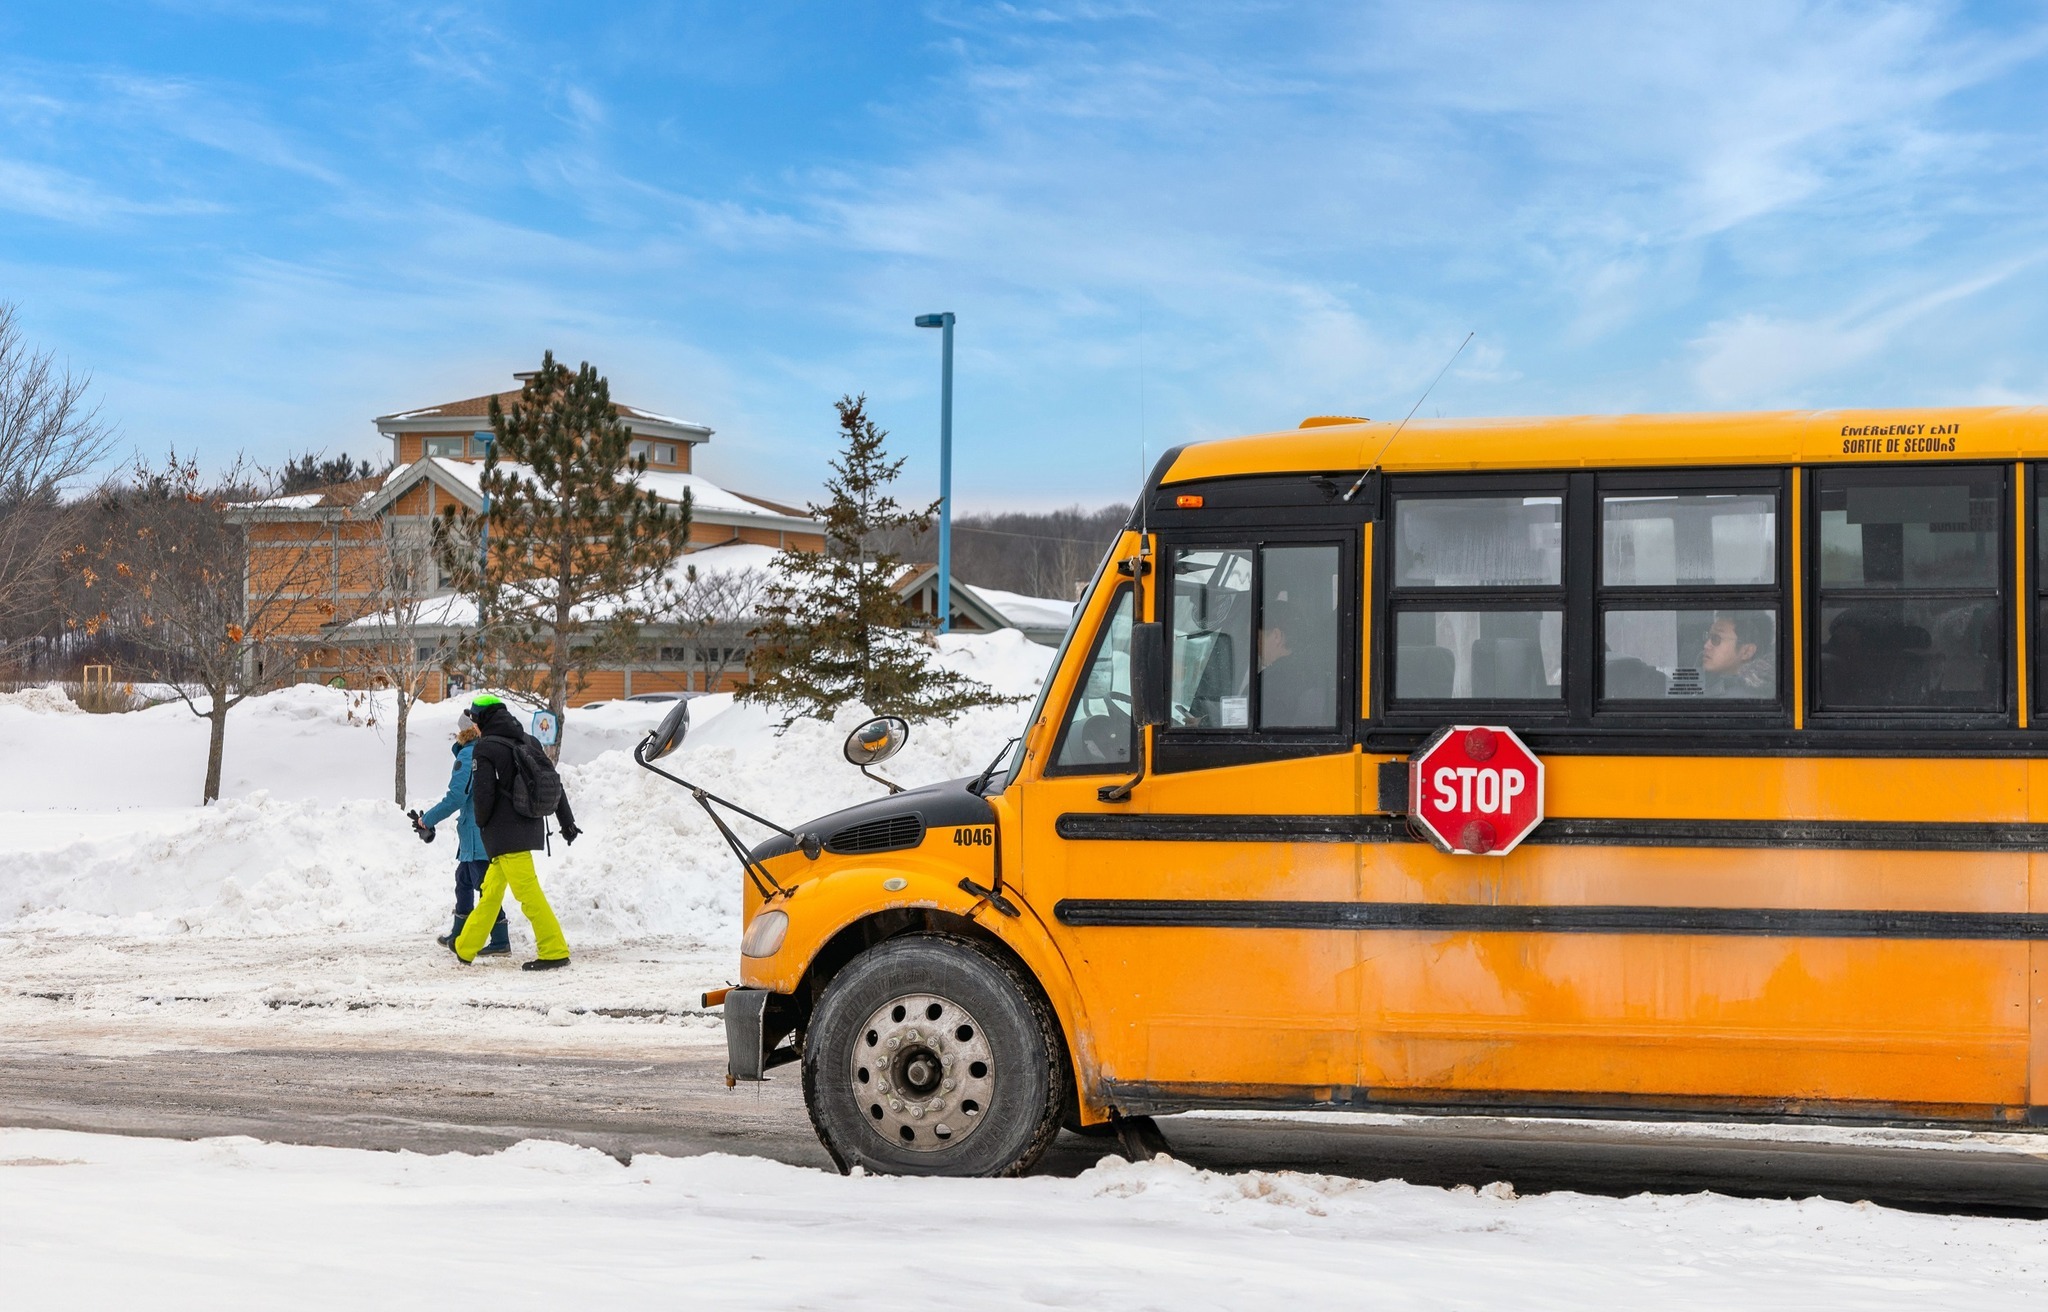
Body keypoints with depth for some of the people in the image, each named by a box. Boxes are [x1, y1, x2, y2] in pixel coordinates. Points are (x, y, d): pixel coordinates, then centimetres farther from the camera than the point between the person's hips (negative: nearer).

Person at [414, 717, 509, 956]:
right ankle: (459, 934, 30)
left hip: (477, 834, -9)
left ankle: (500, 941, -4)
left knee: (484, 885, -5)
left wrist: (426, 820, -10)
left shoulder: (467, 755, -14)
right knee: (463, 879, 21)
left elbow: (456, 797, -18)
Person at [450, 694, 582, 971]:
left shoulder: (485, 748, -10)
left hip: (505, 832, -8)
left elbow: (483, 794, -15)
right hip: (529, 826, 8)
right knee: (491, 890, 17)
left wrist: (481, 824, 3)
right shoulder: (528, 743, 12)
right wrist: (567, 821, 17)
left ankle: (554, 951, -12)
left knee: (528, 891, -9)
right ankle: (465, 948, 28)